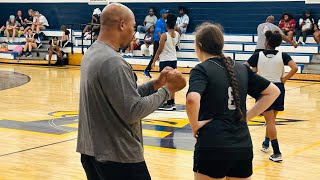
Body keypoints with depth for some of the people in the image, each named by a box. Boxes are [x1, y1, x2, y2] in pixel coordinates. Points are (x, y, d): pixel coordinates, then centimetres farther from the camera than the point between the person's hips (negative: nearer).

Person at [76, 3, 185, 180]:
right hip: (119, 157, -9)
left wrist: (154, 84, 7)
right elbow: (133, 111, -20)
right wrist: (166, 91, -8)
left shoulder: (91, 53, 9)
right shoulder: (112, 61, -20)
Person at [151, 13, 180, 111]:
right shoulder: (177, 34, 1)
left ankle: (168, 104, 0)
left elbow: (159, 50, -14)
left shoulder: (164, 35, -16)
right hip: (173, 59, 7)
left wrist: (154, 61, -6)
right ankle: (172, 103, 18)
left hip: (165, 60, -6)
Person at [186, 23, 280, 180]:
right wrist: (247, 116, 12)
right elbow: (273, 91, 16)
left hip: (211, 147, -5)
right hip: (243, 147, 5)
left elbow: (192, 99, -28)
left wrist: (194, 125, -11)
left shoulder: (201, 70, -7)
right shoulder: (241, 68, 10)